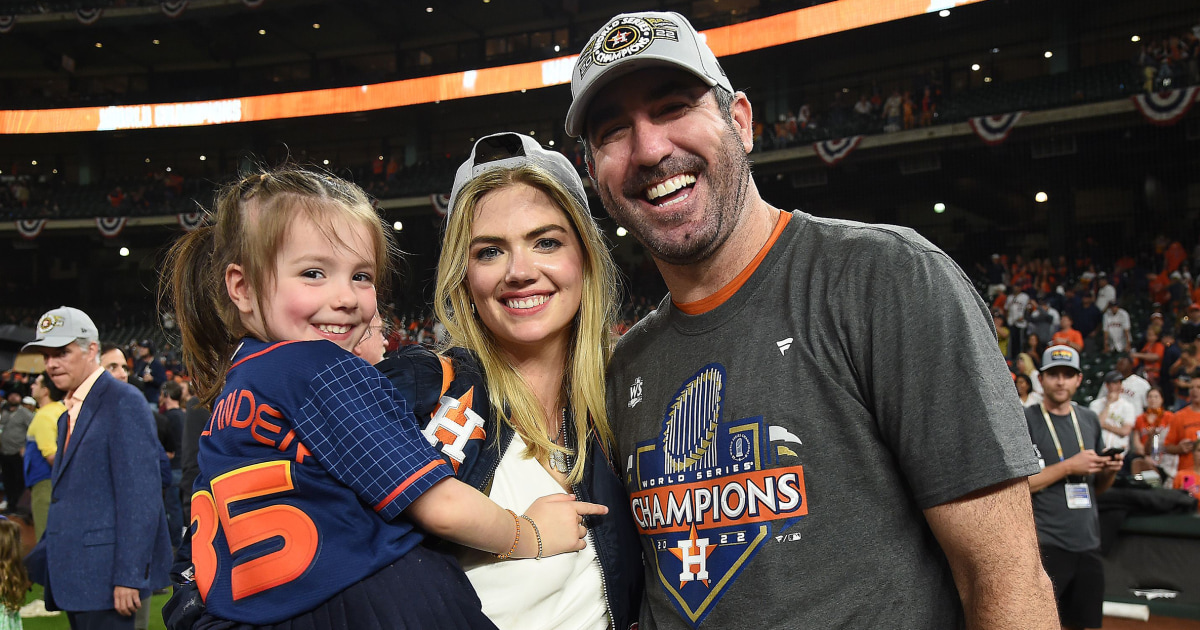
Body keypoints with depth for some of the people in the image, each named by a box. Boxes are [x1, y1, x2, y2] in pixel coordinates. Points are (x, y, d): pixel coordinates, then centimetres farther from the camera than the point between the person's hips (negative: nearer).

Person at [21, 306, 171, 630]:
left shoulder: (123, 401, -11)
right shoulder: (71, 412, 18)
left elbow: (140, 494, -17)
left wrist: (129, 577, -20)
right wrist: (40, 560, 12)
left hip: (108, 578, -9)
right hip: (76, 578, 9)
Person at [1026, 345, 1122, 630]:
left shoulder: (1089, 420, 14)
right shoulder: (1025, 421, -4)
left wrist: (1110, 470, 0)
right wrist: (1068, 467, -15)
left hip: (1088, 543, 6)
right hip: (1046, 544, -6)